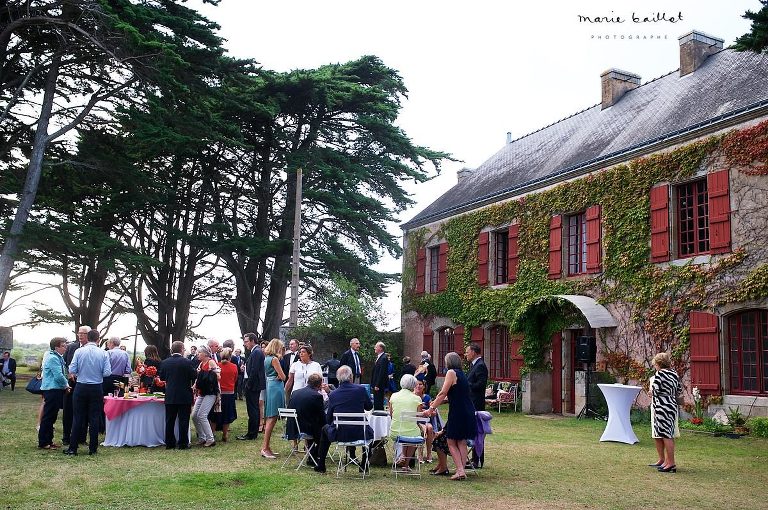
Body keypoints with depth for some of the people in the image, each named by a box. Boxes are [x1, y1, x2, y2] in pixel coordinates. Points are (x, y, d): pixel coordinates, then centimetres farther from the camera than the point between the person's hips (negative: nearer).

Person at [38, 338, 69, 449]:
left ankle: (48, 440, 23)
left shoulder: (58, 357, 14)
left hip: (56, 390, 10)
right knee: (48, 417, -4)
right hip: (52, 390, -10)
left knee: (51, 417, 15)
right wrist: (66, 385, -6)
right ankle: (43, 442, 2)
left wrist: (65, 384, 6)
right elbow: (58, 376, -21)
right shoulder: (53, 358, -16)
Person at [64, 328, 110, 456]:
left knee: (78, 418, 6)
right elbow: (107, 373, -8)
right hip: (97, 389, 0)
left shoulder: (79, 351, -6)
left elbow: (72, 370, -7)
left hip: (81, 388, 0)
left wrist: (78, 372, 14)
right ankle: (93, 449, 11)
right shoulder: (103, 353, -5)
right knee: (94, 418, 7)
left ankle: (73, 448, 9)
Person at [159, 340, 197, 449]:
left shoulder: (165, 362, -1)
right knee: (183, 420, 3)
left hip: (170, 396, 3)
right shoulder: (187, 362, -13)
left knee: (170, 420, 11)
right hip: (184, 396, -3)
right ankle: (183, 443, 5)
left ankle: (169, 443, 15)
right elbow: (195, 377, -8)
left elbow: (161, 377, 10)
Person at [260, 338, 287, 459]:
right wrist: (279, 376, 6)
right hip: (276, 387, -10)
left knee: (269, 418, 12)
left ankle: (265, 446, 16)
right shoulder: (274, 359, -12)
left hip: (269, 386, 10)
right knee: (272, 418, -8)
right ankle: (265, 448, -8)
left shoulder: (266, 358, 15)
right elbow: (283, 376, -12)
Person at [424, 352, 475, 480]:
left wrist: (431, 408, -7)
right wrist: (435, 403, 24)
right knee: (462, 442, 10)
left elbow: (443, 393, -13)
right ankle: (462, 471, 9)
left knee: (451, 442, 2)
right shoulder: (462, 374, 17)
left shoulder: (451, 372, -8)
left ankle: (460, 471, -7)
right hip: (468, 413, 8)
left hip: (457, 412, -8)